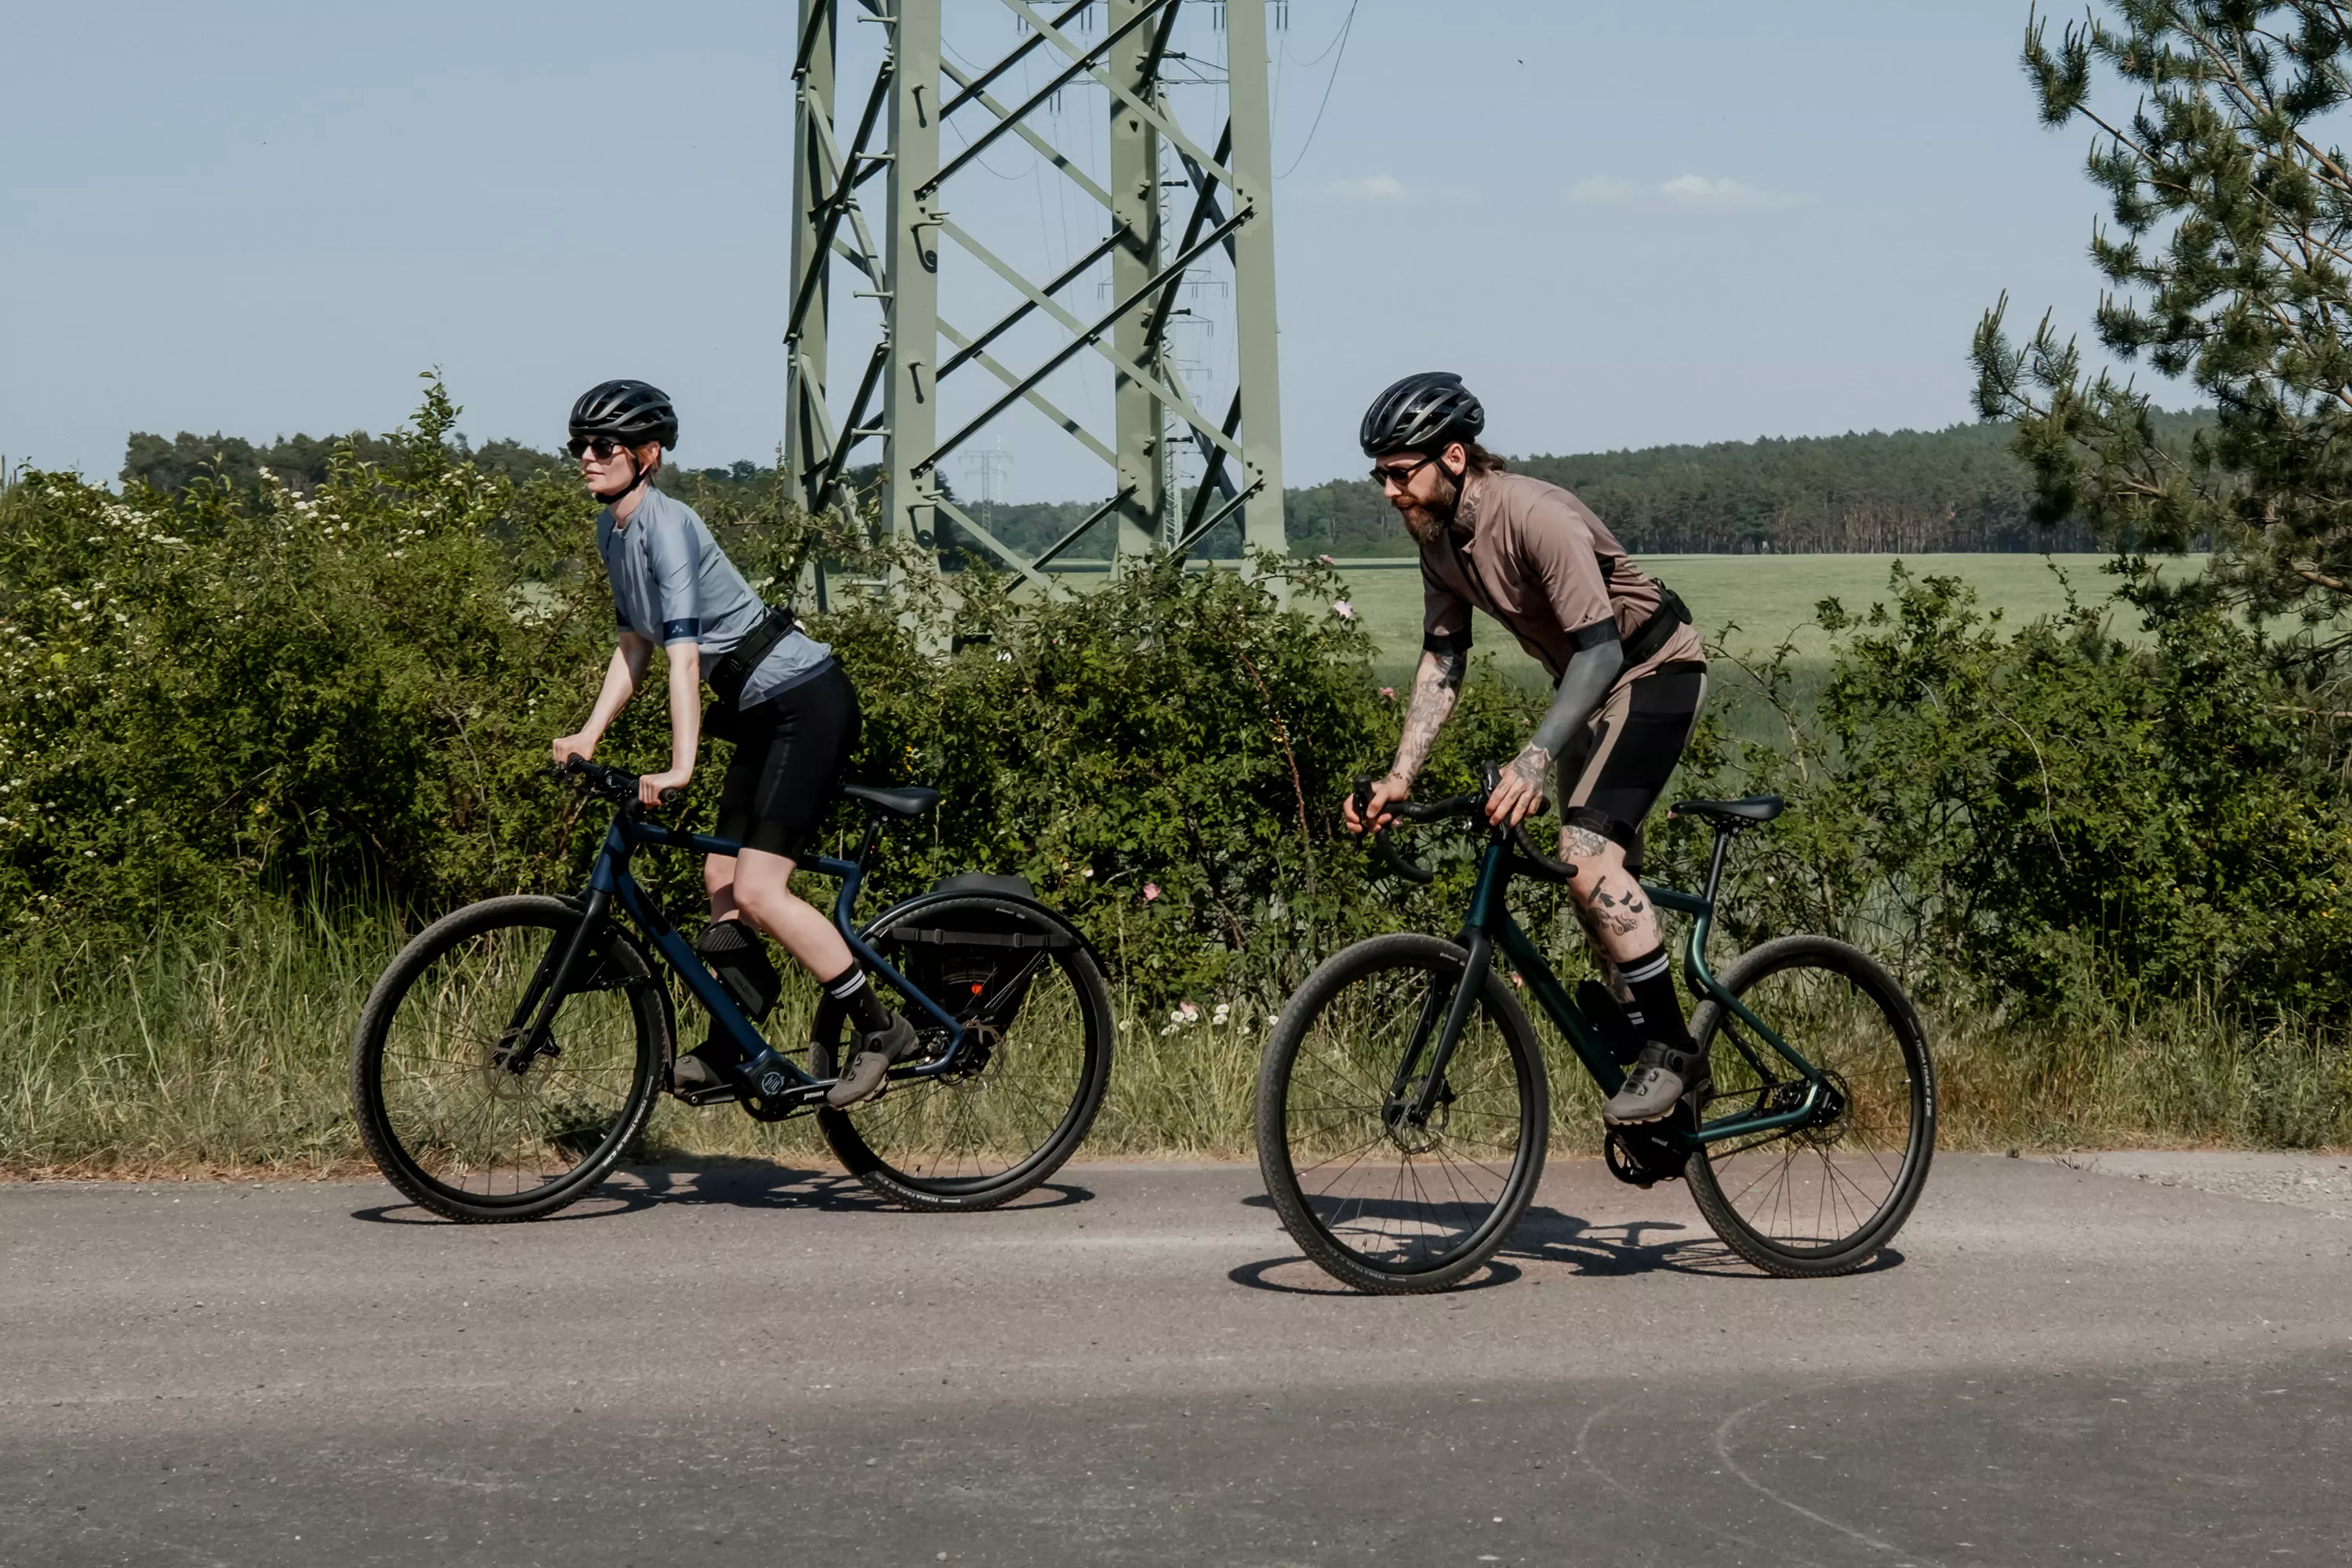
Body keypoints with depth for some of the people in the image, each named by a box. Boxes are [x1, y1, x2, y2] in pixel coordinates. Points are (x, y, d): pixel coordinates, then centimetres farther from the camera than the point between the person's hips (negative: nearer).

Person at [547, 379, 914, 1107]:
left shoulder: (666, 525, -20)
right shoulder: (612, 531, 8)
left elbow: (684, 655, -28)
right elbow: (633, 646, 16)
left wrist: (680, 767, -34)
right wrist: (589, 733, 6)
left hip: (809, 703, -9)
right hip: (761, 712, 9)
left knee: (756, 890, -14)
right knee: (722, 882, 9)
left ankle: (882, 1029, -4)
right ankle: (728, 1053, 19)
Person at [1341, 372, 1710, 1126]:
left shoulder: (1536, 517, -31)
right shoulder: (1437, 532, -5)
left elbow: (1599, 647, -35)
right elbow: (1442, 659, -2)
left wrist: (1531, 761, -45)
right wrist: (1400, 775, -12)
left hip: (1654, 670, -9)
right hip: (1585, 678, 9)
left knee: (1588, 853, -24)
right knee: (1598, 870, 12)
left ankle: (1671, 1050, -14)